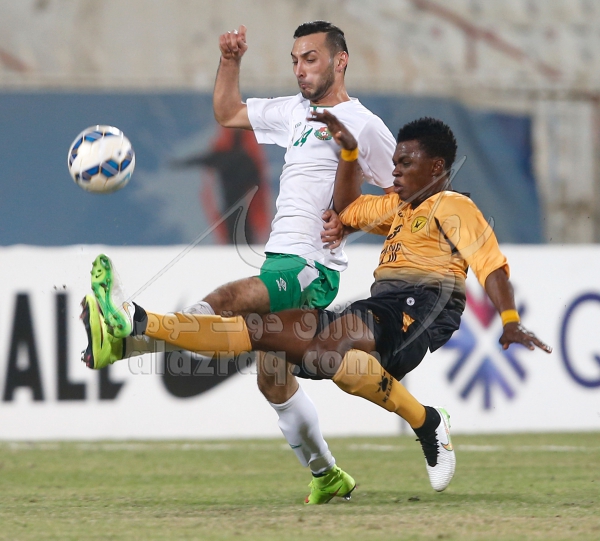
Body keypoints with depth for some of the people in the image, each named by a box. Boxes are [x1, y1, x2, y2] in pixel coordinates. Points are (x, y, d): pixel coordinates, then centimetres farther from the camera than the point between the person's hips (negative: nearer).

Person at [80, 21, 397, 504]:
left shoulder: (361, 124, -4)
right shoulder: (295, 111, 20)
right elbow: (228, 114, 30)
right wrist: (231, 62, 15)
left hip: (312, 268, -10)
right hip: (281, 263, 10)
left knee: (225, 301, -30)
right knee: (273, 379, 11)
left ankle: (125, 338, -50)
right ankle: (327, 476, 22)